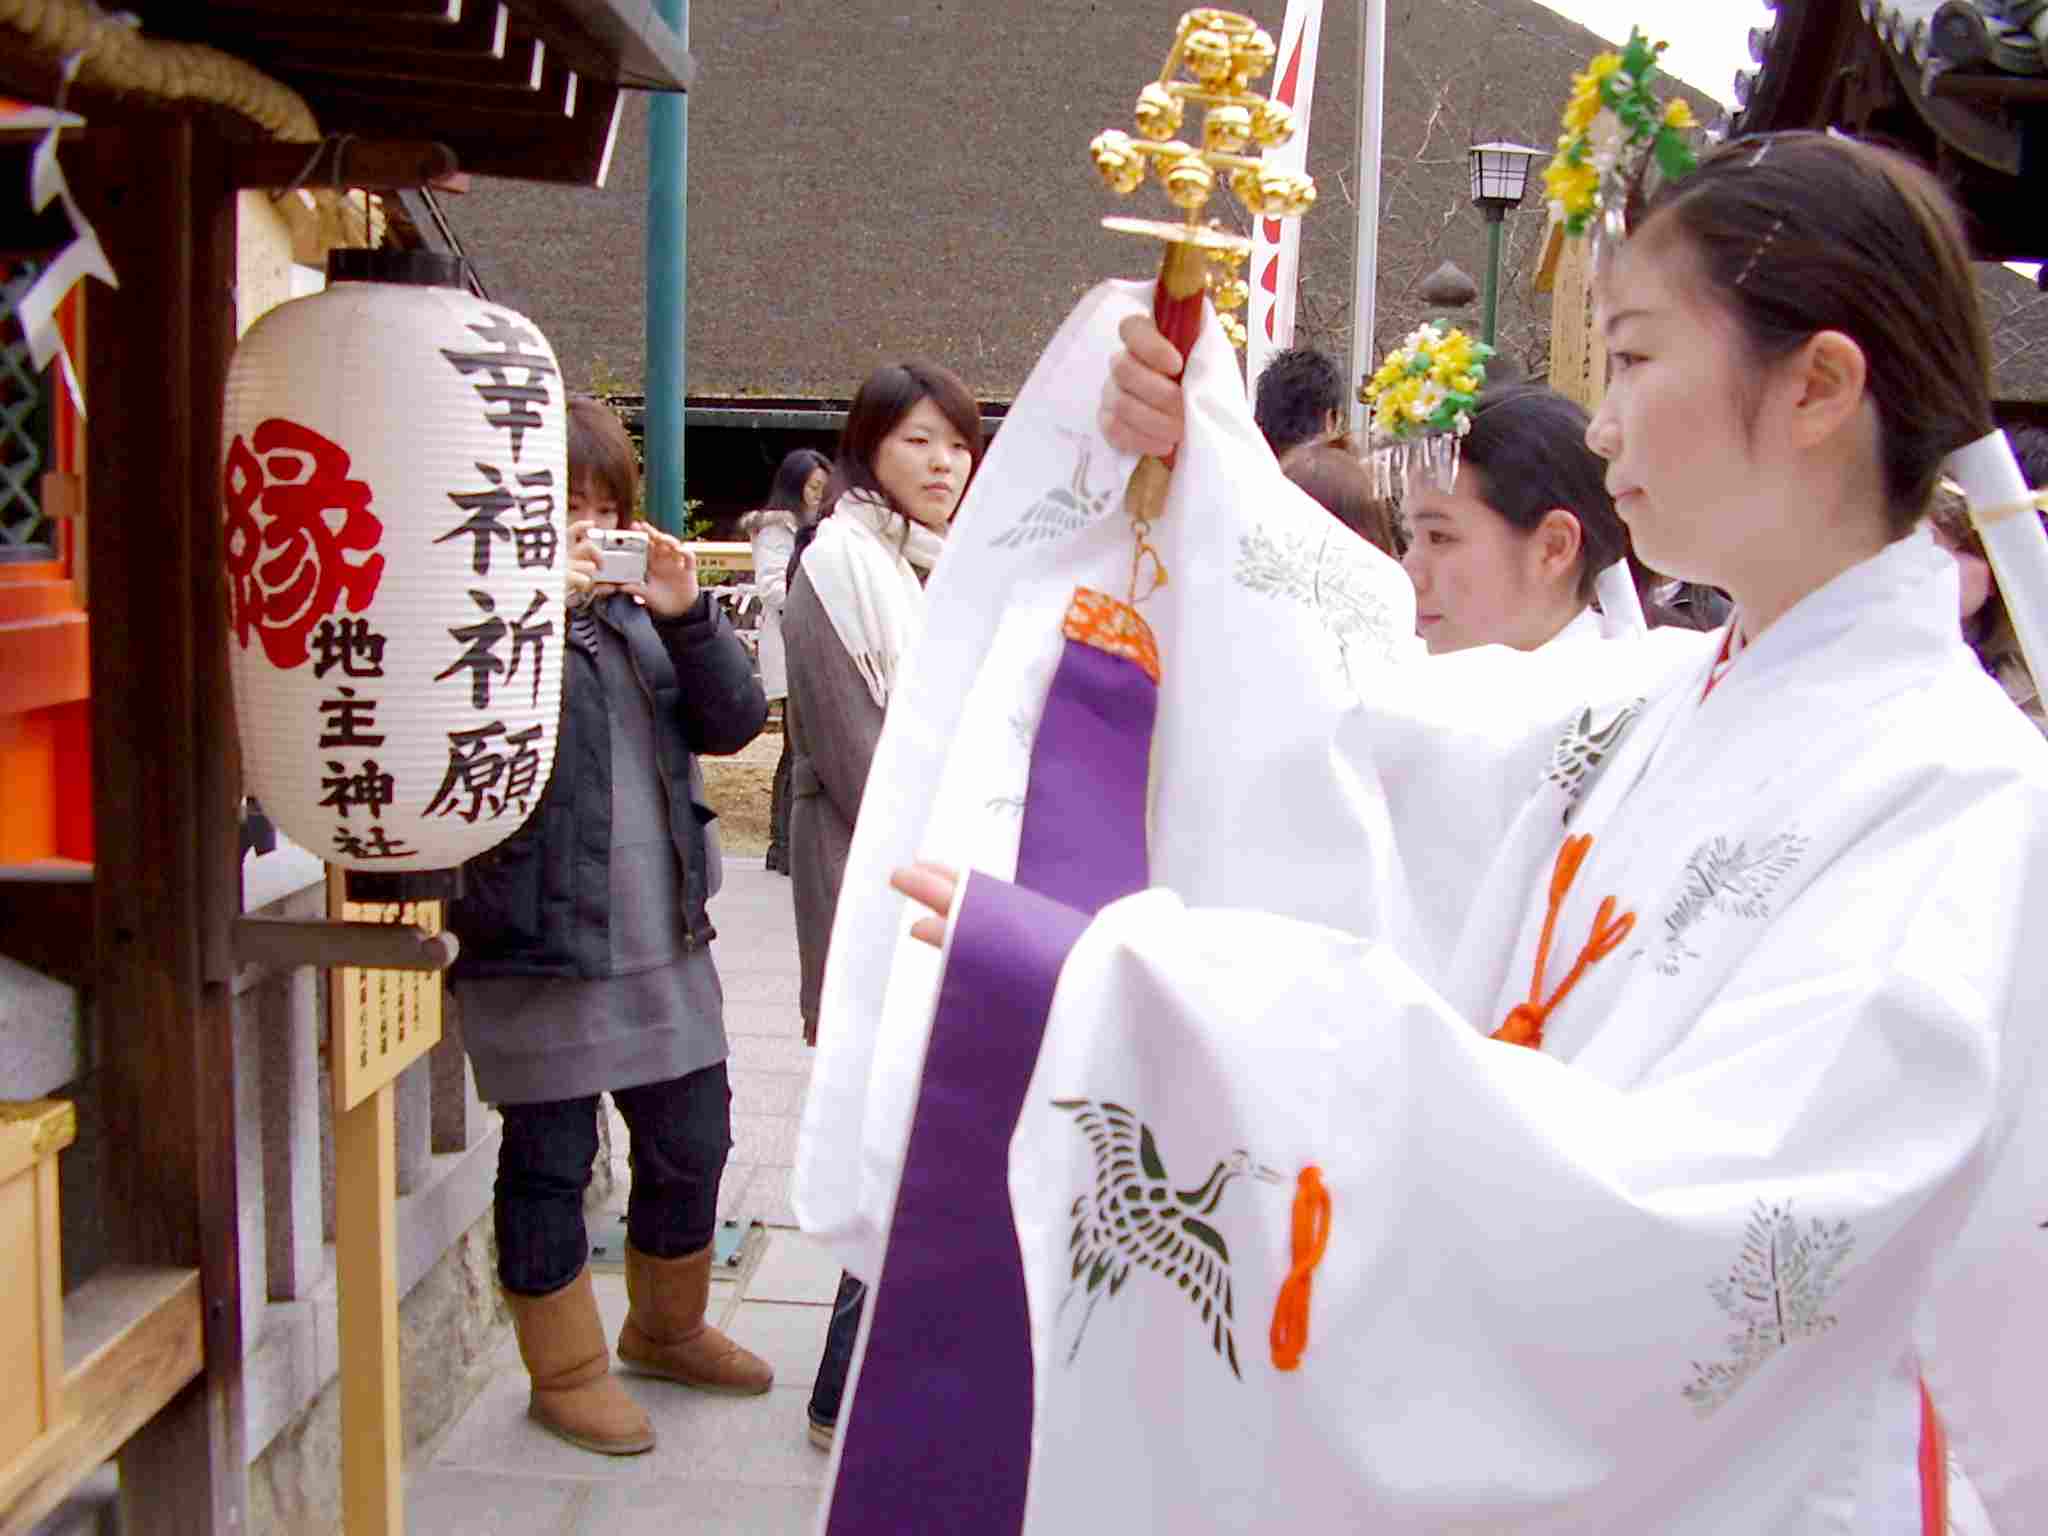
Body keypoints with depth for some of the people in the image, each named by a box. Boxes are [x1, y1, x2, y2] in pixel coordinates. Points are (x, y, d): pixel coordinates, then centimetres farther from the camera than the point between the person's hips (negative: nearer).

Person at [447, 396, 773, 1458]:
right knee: (549, 1164, 7)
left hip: (665, 942, 7)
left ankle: (667, 1330, 40)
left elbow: (733, 722, 5)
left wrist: (688, 616, -10)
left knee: (692, 1142, 17)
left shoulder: (633, 612, 12)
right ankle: (567, 1372, 26)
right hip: (538, 947, -6)